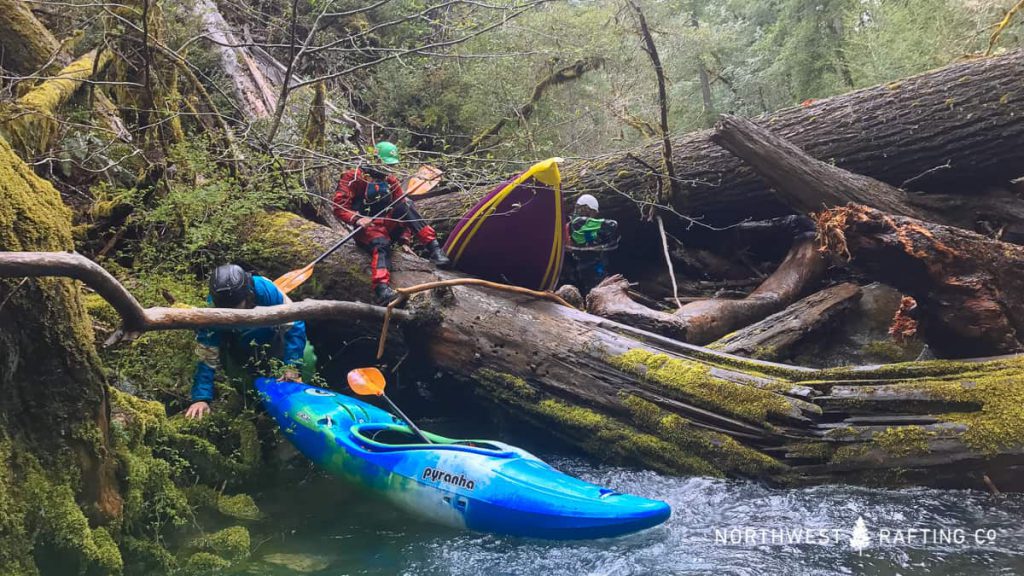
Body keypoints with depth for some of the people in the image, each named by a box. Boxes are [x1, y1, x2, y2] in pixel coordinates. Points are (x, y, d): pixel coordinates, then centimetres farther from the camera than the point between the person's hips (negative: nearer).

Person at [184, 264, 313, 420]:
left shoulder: (265, 289, -39)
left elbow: (294, 325, -30)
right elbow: (207, 359, -30)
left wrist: (292, 366, -35)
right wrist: (201, 398, -40)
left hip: (272, 338, -1)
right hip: (238, 347, 1)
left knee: (306, 358, -16)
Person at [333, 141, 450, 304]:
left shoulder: (391, 181, 15)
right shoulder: (354, 177, -1)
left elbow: (404, 211, 14)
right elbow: (339, 207, -9)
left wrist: (405, 237, 0)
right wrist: (357, 219, -26)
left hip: (387, 226, 5)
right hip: (365, 229, -5)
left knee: (405, 205, -22)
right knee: (381, 244, -38)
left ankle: (434, 249, -32)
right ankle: (382, 288, -62)